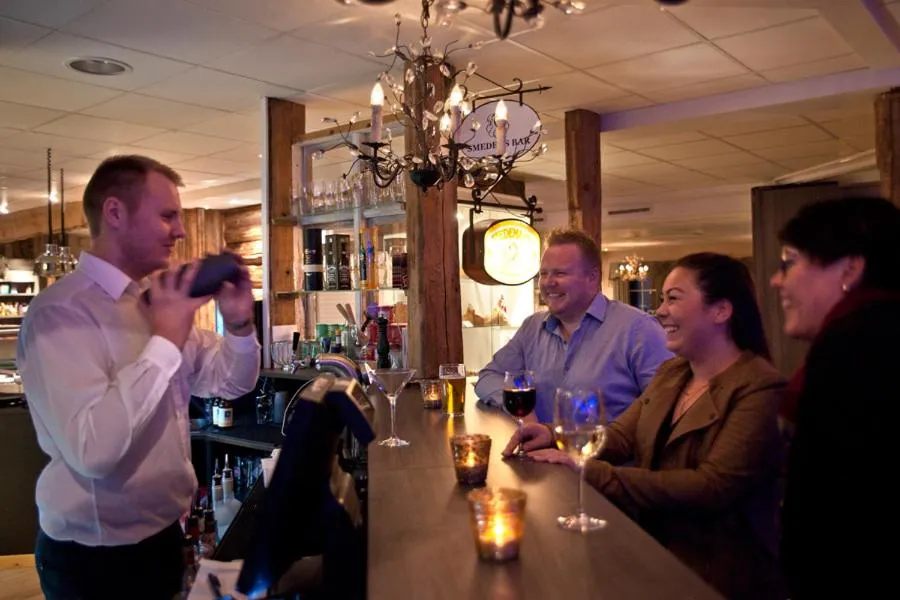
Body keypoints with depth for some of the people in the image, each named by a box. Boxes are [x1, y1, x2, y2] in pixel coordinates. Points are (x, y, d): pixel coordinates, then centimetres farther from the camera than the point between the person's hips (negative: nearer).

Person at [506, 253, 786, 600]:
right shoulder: (670, 372, 9)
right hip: (655, 557, 6)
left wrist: (592, 474, -29)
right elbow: (620, 436, 9)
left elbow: (713, 488, -25)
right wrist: (557, 436, -11)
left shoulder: (760, 389, -16)